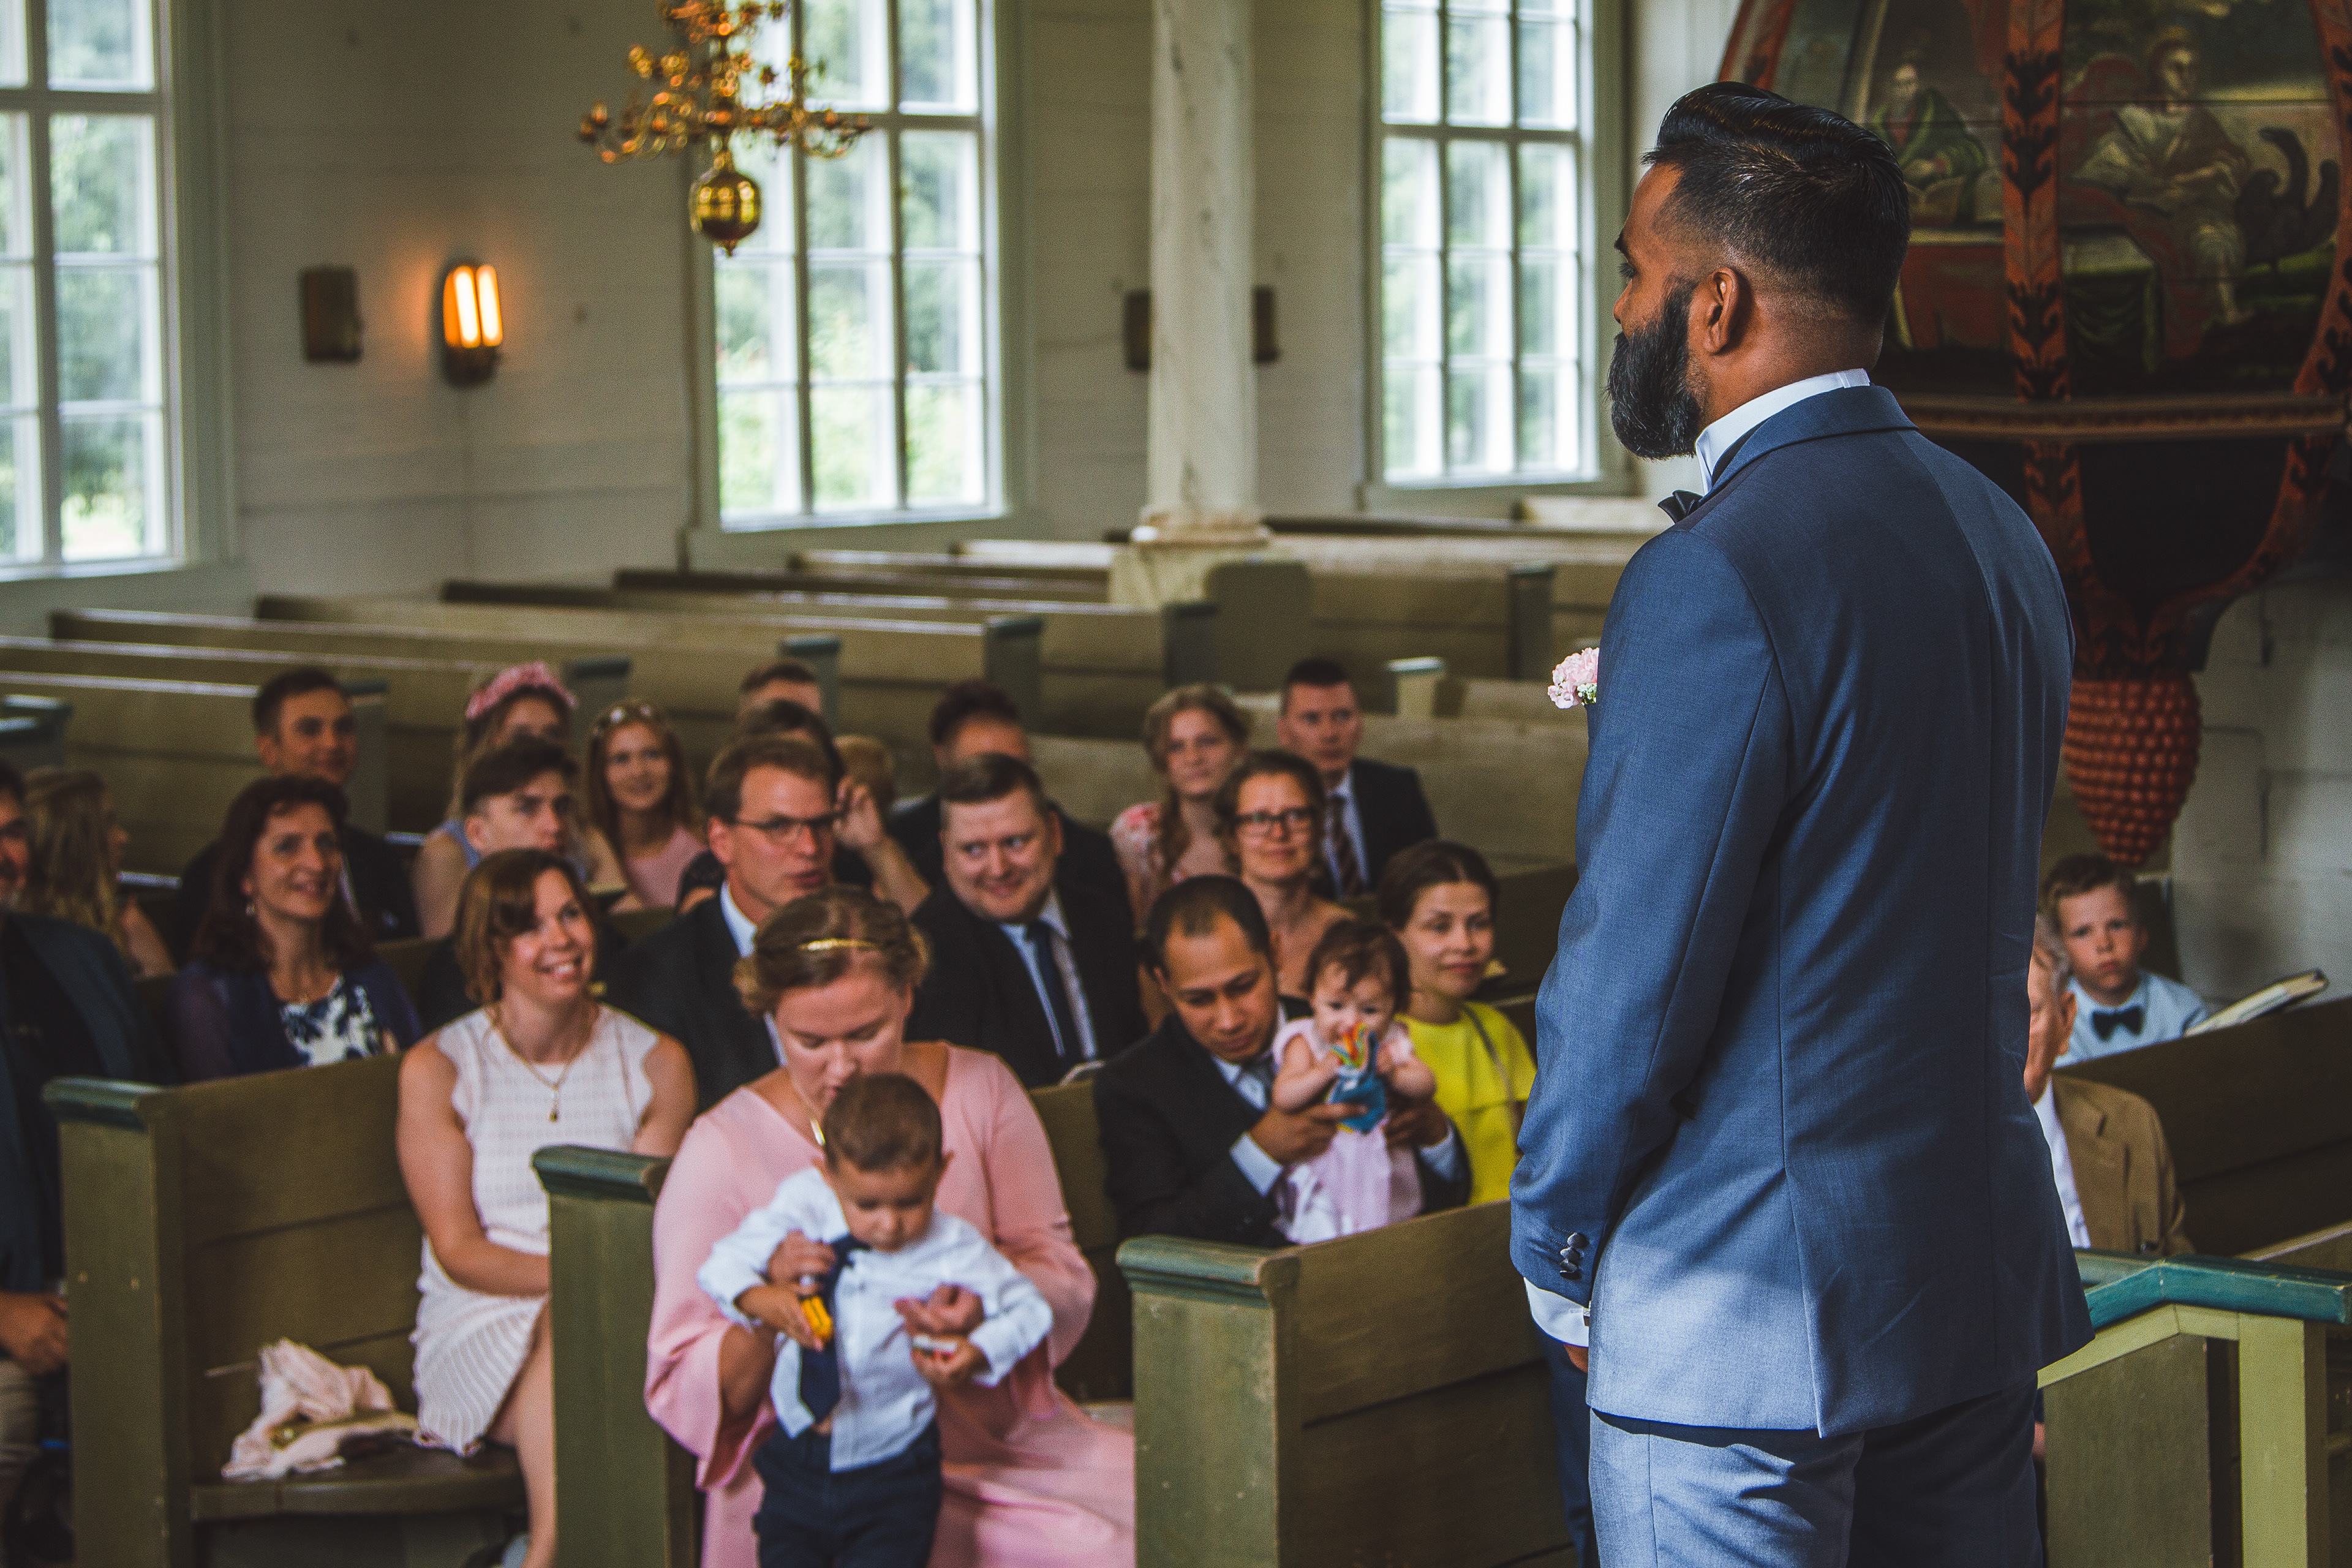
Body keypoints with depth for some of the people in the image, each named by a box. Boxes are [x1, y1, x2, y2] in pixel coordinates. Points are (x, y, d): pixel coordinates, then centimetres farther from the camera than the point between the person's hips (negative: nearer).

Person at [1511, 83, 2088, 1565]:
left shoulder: (1718, 575, -19)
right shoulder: (2000, 530, 8)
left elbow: (1638, 961, -17)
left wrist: (1555, 1246, -4)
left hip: (1746, 1310, -8)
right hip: (1986, 1268, 8)